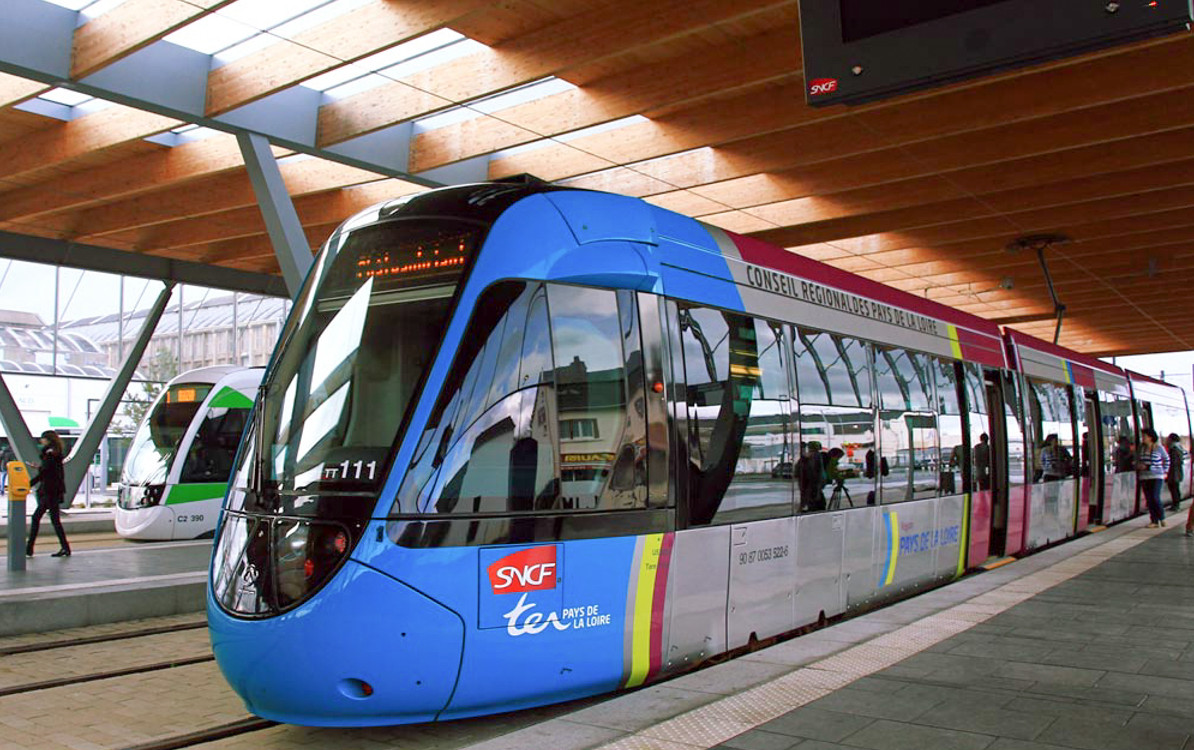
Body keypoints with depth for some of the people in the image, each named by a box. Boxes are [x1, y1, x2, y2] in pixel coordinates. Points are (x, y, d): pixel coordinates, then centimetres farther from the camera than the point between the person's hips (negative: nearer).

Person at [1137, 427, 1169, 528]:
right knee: (1149, 499, 2)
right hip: (1144, 477, 4)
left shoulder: (1159, 448, -3)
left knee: (1155, 498, -13)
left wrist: (1165, 471, 7)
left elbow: (1166, 459, 12)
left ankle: (1162, 518, 9)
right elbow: (1137, 460, 19)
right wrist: (1138, 466, -2)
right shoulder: (1141, 448, 6)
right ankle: (1154, 521, 8)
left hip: (1156, 476, -4)